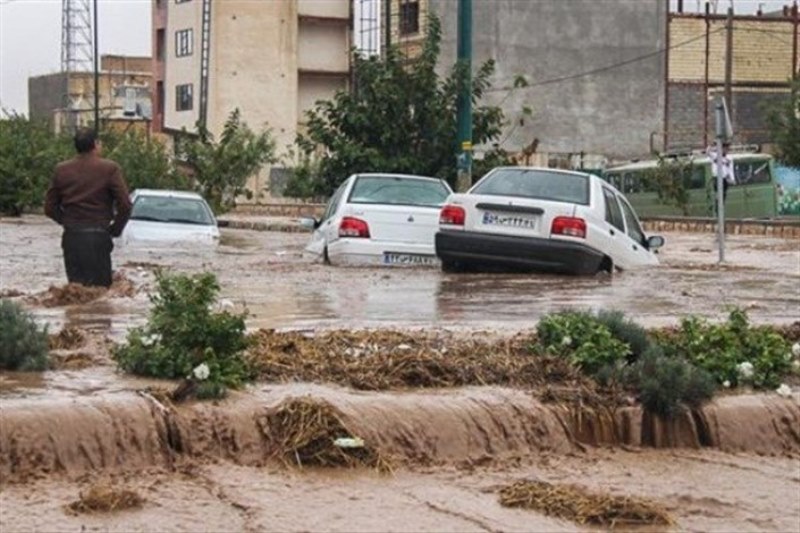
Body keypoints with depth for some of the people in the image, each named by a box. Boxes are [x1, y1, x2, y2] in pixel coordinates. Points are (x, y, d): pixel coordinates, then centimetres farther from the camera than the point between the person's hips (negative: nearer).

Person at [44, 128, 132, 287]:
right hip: (98, 238, -4)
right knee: (100, 287, -1)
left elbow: (50, 207, 8)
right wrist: (115, 229, 4)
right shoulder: (110, 169, -7)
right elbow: (124, 205, -10)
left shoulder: (61, 170, 5)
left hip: (71, 237, 4)